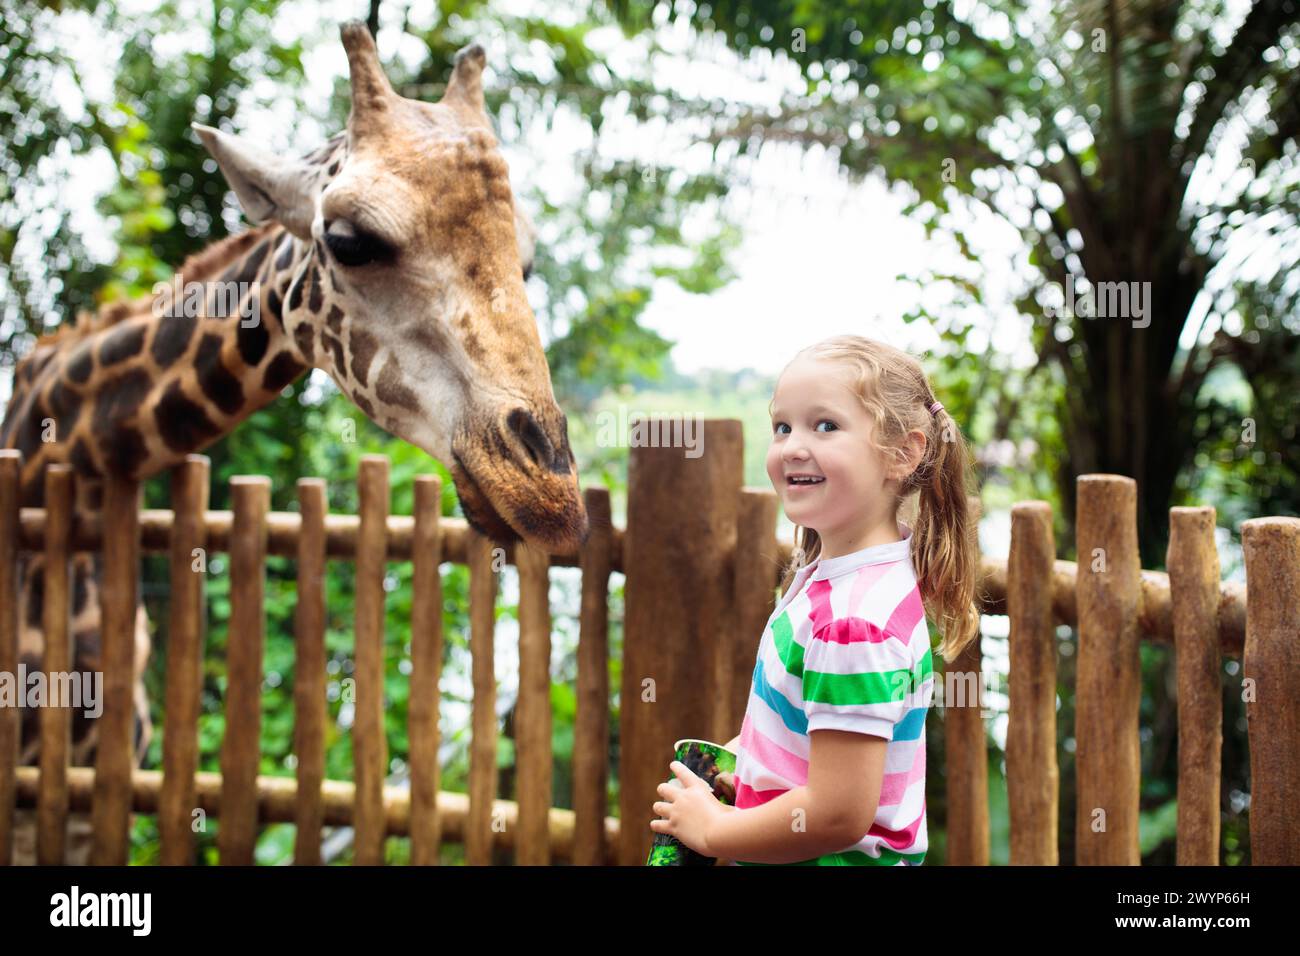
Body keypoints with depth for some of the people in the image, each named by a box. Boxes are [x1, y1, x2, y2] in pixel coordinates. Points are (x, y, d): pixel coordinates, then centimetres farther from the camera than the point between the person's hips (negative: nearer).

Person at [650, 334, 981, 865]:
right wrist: (741, 755, 5)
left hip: (839, 858, -8)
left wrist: (710, 829, -15)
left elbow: (838, 815, -28)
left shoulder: (853, 621, -28)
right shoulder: (827, 567, 0)